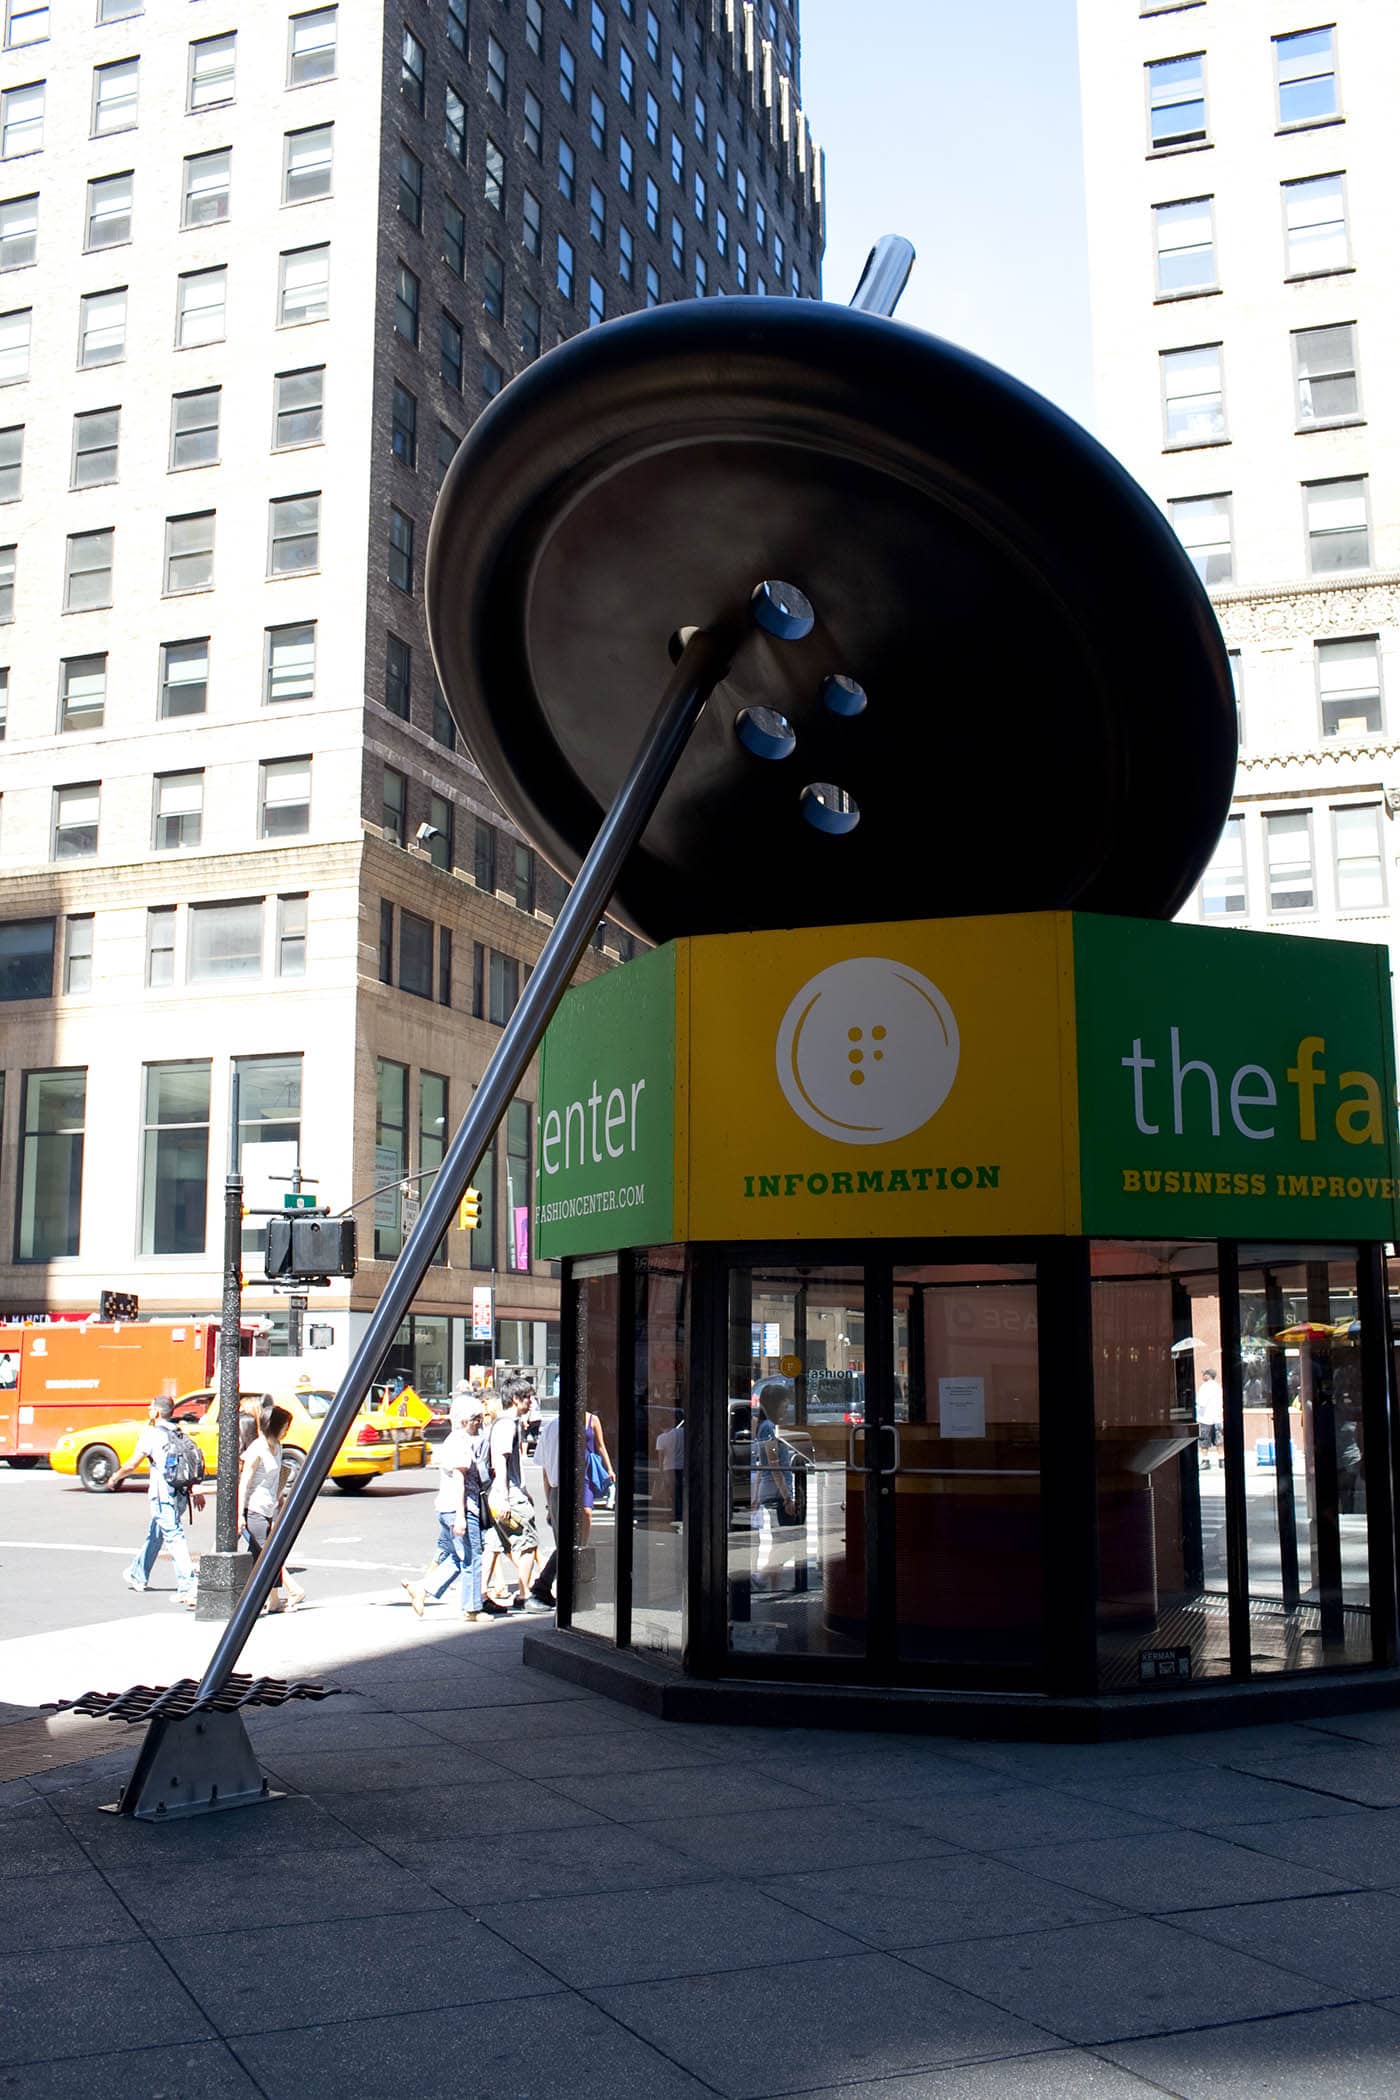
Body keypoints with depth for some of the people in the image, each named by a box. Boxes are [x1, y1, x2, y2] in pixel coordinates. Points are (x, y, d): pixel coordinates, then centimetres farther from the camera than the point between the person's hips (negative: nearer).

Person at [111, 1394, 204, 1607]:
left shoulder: (152, 1433, -7)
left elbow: (132, 1465, -6)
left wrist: (115, 1477, 12)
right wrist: (197, 1491, 18)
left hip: (163, 1495, -7)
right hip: (181, 1493, 7)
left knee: (174, 1537, -12)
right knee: (155, 1534, 25)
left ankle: (188, 1587, -22)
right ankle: (138, 1576, 42)